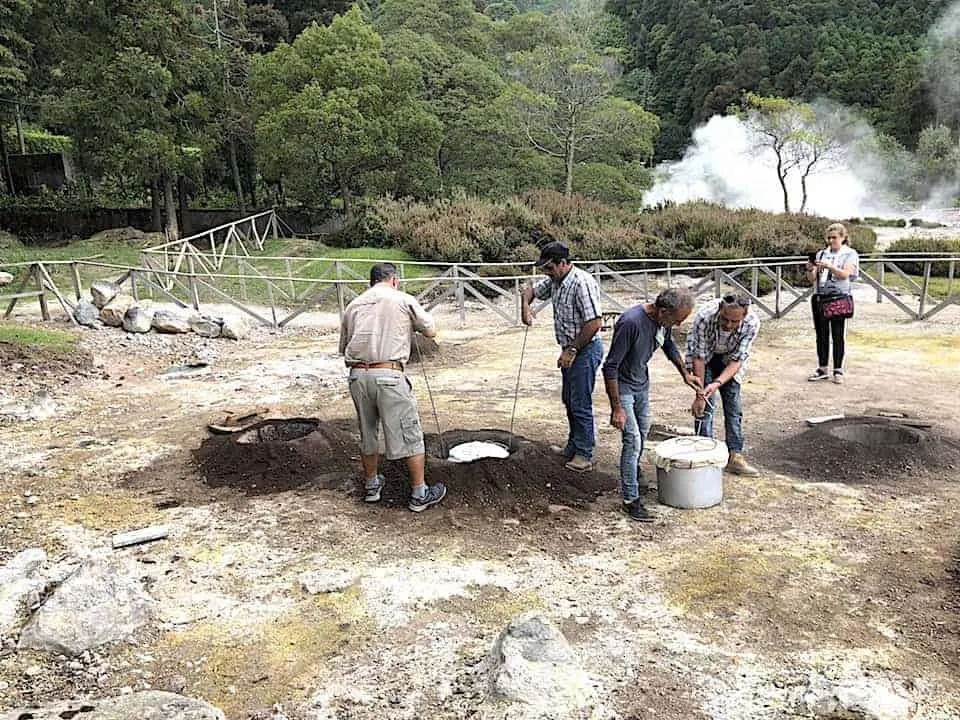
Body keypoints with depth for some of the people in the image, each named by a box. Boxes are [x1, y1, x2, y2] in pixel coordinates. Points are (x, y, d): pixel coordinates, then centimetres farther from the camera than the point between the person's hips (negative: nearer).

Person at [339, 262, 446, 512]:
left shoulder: (353, 305, 15)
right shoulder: (403, 300, 4)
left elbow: (344, 345, 17)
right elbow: (431, 331, 10)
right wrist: (410, 322, 27)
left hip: (357, 374, 5)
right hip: (388, 375, -5)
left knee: (367, 433, 21)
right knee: (410, 434, 6)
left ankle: (371, 485, 37)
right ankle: (419, 494, 14)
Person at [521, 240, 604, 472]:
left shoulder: (582, 283, -23)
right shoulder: (555, 281, 6)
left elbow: (594, 322, -27)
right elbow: (530, 290, 21)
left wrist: (572, 350, -22)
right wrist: (525, 305, -2)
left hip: (585, 350, -10)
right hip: (570, 350, 10)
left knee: (581, 404, -3)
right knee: (569, 401, 18)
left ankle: (585, 454, 7)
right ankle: (574, 445, 32)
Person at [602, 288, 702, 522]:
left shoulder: (664, 320, -11)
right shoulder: (631, 322, -35)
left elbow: (669, 345, 14)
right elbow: (610, 367, -30)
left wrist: (685, 374, 15)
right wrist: (617, 408, -28)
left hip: (642, 383, 8)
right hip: (622, 384, -8)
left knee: (642, 434, 22)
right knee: (633, 440, -12)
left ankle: (633, 479, 44)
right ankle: (630, 500, -4)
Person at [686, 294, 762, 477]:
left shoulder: (752, 323, -31)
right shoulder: (704, 317, -38)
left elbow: (737, 360, -24)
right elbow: (699, 358, -29)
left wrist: (718, 383, -40)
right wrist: (699, 395, -27)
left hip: (729, 359, 2)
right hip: (703, 356, -2)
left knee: (734, 405, 0)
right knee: (706, 405, -11)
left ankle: (735, 456, 8)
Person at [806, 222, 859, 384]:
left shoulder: (850, 254, 3)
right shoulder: (821, 254, 13)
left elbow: (845, 274, -13)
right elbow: (812, 278, 9)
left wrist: (829, 266, -27)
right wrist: (810, 269, -12)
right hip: (819, 298, 4)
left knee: (838, 335, -1)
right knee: (821, 335, 7)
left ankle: (838, 370, 7)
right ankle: (823, 369, 15)